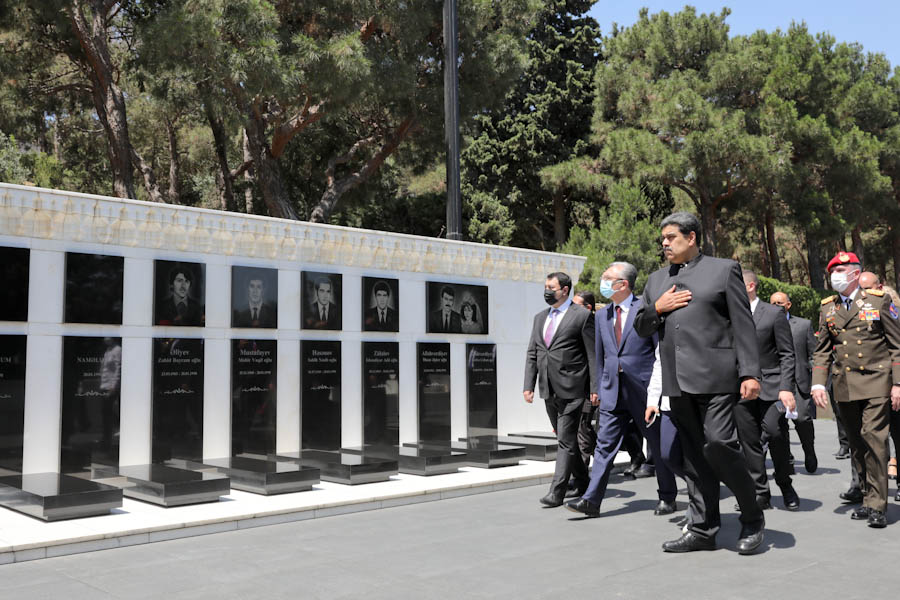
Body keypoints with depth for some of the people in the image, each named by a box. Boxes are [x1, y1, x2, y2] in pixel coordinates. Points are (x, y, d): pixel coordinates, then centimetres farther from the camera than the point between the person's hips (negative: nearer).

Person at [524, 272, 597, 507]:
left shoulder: (582, 315, -4)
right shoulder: (540, 318, 15)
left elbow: (593, 354, -6)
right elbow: (532, 353, 14)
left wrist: (595, 387, -11)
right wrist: (528, 385, 6)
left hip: (571, 387, -7)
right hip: (550, 389, 7)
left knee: (566, 440, -7)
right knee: (566, 437, 16)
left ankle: (556, 492, -7)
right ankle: (582, 483, 30)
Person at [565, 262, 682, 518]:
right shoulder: (603, 317, 12)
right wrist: (601, 390, 15)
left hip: (644, 390, -4)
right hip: (613, 392, 5)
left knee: (658, 446, 9)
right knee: (605, 444, -1)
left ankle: (667, 498, 24)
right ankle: (591, 500, -2)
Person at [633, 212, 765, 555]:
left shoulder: (723, 269, 5)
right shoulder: (656, 280, 20)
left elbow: (743, 325, -1)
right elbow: (640, 329, 21)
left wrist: (750, 373, -10)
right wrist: (657, 308, 0)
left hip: (714, 376, -5)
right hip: (678, 382, 5)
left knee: (718, 444, -13)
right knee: (693, 456, 8)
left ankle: (752, 517, 8)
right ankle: (702, 529, 15)